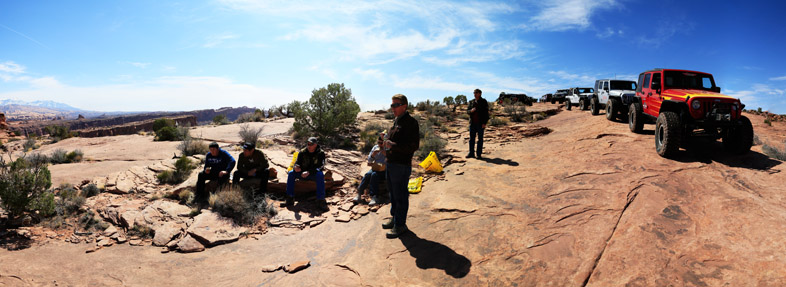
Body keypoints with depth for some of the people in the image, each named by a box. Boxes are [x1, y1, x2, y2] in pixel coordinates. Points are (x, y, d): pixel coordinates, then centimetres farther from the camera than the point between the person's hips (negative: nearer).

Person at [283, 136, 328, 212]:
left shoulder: (320, 153, -11)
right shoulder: (302, 152, -2)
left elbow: (320, 166, -22)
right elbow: (297, 163, -5)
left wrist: (309, 172, -37)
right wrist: (296, 167, -32)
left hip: (314, 174, -3)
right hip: (303, 174, 4)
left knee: (320, 175, -37)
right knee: (291, 173, -20)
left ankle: (320, 201, -37)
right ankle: (290, 199, -20)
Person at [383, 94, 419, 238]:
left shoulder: (410, 122, -14)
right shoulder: (396, 121, 14)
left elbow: (414, 146, -20)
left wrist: (393, 146, -23)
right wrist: (387, 148, 9)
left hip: (401, 165, -9)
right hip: (391, 163, 9)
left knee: (400, 195, 0)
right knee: (393, 193, 19)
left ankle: (400, 225, 11)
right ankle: (394, 218, 34)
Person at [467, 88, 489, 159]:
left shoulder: (484, 102, -2)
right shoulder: (471, 102, 10)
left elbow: (486, 113, -4)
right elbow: (467, 111, 11)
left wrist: (484, 123, -11)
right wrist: (471, 111, -14)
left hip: (480, 123, -4)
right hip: (472, 123, 4)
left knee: (480, 139, 1)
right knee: (471, 138, 6)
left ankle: (479, 154, 6)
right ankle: (471, 153, 13)